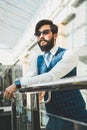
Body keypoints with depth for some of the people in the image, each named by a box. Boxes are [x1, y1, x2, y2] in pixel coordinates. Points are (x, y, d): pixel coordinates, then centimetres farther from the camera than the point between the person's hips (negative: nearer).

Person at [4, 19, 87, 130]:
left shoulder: (69, 54, -10)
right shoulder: (36, 59, 9)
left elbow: (52, 76, -25)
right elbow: (28, 77, -8)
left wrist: (18, 84, -26)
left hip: (75, 116, -4)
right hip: (54, 117, 4)